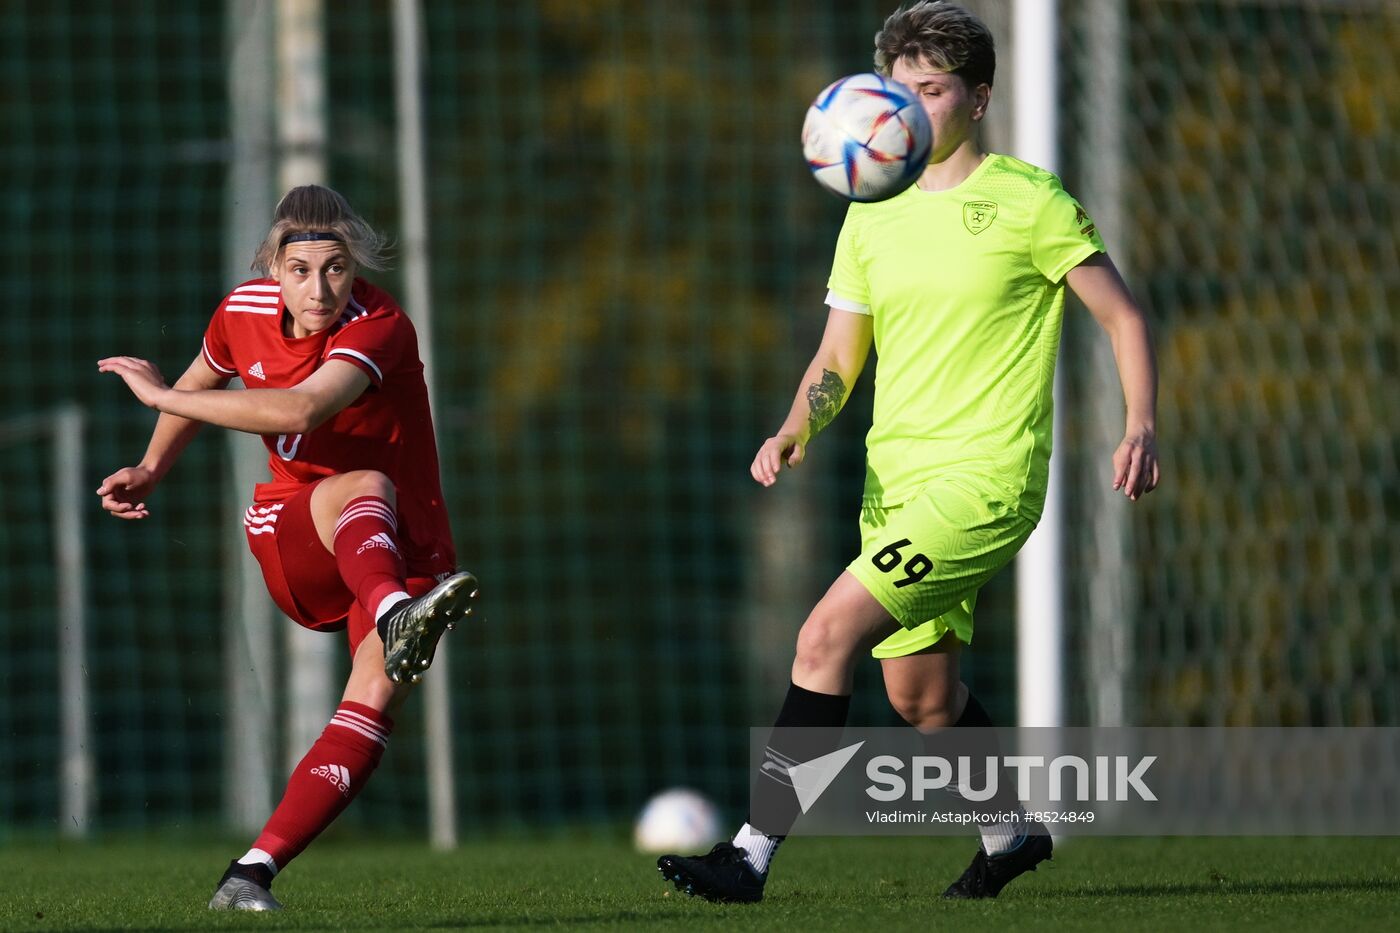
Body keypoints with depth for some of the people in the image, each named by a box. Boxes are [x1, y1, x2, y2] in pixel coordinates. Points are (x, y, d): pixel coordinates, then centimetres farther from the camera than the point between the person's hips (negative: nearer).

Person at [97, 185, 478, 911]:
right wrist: (151, 469, 10)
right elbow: (202, 382, 22)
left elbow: (301, 410, -41)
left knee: (376, 698, -27)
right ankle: (394, 619, -69)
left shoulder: (380, 330, -23)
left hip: (398, 553, -2)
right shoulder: (244, 313, -4)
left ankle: (252, 873, -31)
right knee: (363, 487, -34)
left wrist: (161, 394, -33)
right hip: (290, 543, 2)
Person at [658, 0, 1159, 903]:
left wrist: (1142, 426, -15)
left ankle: (754, 852, -19)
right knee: (921, 692, 15)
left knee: (828, 633, -20)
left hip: (984, 479, -7)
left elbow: (1124, 316, -2)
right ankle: (1012, 829, 41)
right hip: (894, 478, 7)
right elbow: (838, 361, 16)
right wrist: (795, 432, -4)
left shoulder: (1029, 201, -6)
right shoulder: (872, 218, 11)